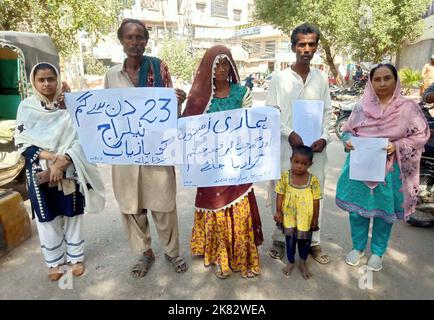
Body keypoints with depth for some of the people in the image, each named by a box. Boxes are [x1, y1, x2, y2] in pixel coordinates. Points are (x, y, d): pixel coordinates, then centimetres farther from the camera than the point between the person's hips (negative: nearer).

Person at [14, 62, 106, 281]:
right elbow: (22, 142, -4)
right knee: (47, 218, 10)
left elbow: (80, 139, -8)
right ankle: (54, 262, 28)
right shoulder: (26, 107, 1)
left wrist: (61, 165, -20)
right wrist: (52, 157, -19)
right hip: (40, 173, 1)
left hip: (69, 172, -1)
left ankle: (76, 257, 28)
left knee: (72, 215, 10)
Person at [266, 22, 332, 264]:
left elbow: (327, 112, 9)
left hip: (315, 147, 2)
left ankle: (314, 242, 25)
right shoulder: (279, 78, 0)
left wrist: (324, 138, -7)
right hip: (285, 146, -2)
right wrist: (289, 134, -14)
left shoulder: (322, 78, 8)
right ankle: (280, 239, 24)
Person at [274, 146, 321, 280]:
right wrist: (278, 212, -7)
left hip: (306, 217, 0)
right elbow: (280, 195, -4)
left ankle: (303, 263, 41)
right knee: (290, 240, 16)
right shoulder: (285, 176, -12)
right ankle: (290, 262, 39)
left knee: (305, 240, 16)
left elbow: (316, 200, -6)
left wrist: (315, 219, -3)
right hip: (289, 216, 0)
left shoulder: (313, 180, -13)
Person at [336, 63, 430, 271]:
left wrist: (397, 146, -18)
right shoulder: (362, 107, 2)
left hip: (389, 169, -1)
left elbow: (421, 135, -3)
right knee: (357, 208, 9)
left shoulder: (408, 107, -4)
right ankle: (358, 247, 30)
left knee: (384, 211, 10)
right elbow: (348, 130, 8)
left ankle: (377, 252, 31)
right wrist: (348, 141, -14)